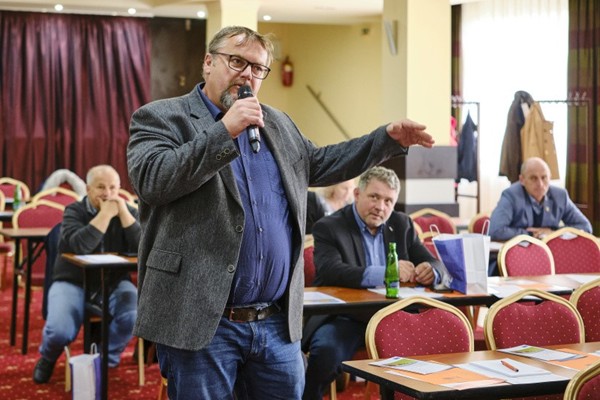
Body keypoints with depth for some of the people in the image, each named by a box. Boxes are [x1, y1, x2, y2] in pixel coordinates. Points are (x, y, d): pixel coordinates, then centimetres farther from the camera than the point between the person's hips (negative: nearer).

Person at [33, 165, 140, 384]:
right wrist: (106, 214, -25)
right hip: (73, 282, -2)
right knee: (59, 330, -27)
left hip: (113, 284, 2)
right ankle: (48, 357, 13)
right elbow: (79, 246, -27)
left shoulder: (128, 212, 2)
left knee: (135, 313, -29)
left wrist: (122, 211, -19)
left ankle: (106, 359, -1)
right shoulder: (74, 211, -6)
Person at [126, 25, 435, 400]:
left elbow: (320, 164, 28)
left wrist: (389, 138, 19)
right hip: (200, 323, -6)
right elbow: (152, 180, -18)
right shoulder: (160, 117, -2)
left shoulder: (277, 123, 17)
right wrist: (224, 131, -21)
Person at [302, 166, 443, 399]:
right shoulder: (328, 228, -2)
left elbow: (434, 264, 11)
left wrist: (430, 272, -15)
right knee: (326, 351, -33)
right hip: (345, 318, -4)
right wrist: (383, 274, -31)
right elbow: (330, 272, -20)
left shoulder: (402, 225, 14)